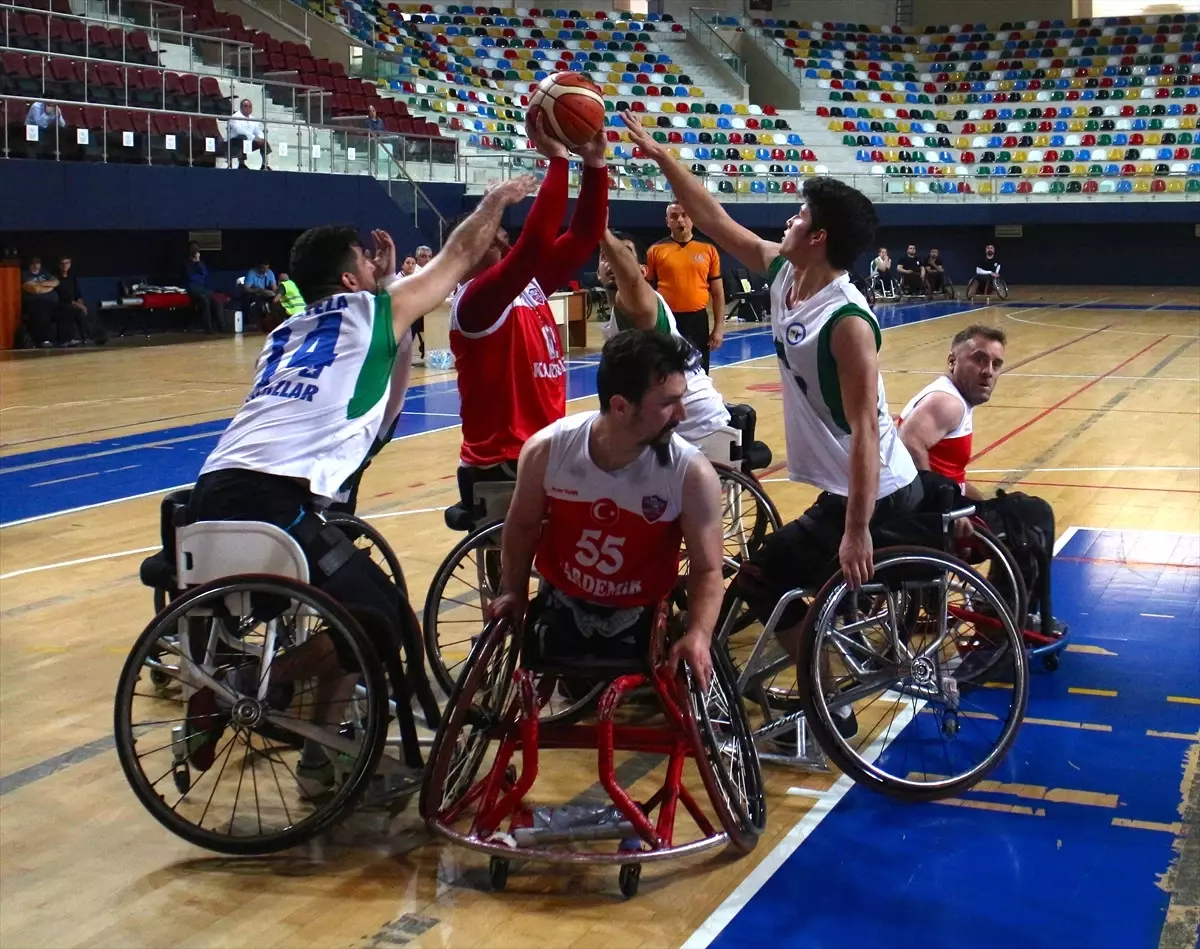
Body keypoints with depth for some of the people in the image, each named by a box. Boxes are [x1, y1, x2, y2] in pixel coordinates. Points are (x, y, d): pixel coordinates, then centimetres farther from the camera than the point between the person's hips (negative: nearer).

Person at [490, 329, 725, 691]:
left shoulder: (692, 474, -22)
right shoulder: (546, 451, -18)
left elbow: (707, 570, -15)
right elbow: (523, 526, 2)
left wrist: (699, 634, -31)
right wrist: (513, 593, 6)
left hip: (640, 619, -1)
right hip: (562, 608, 1)